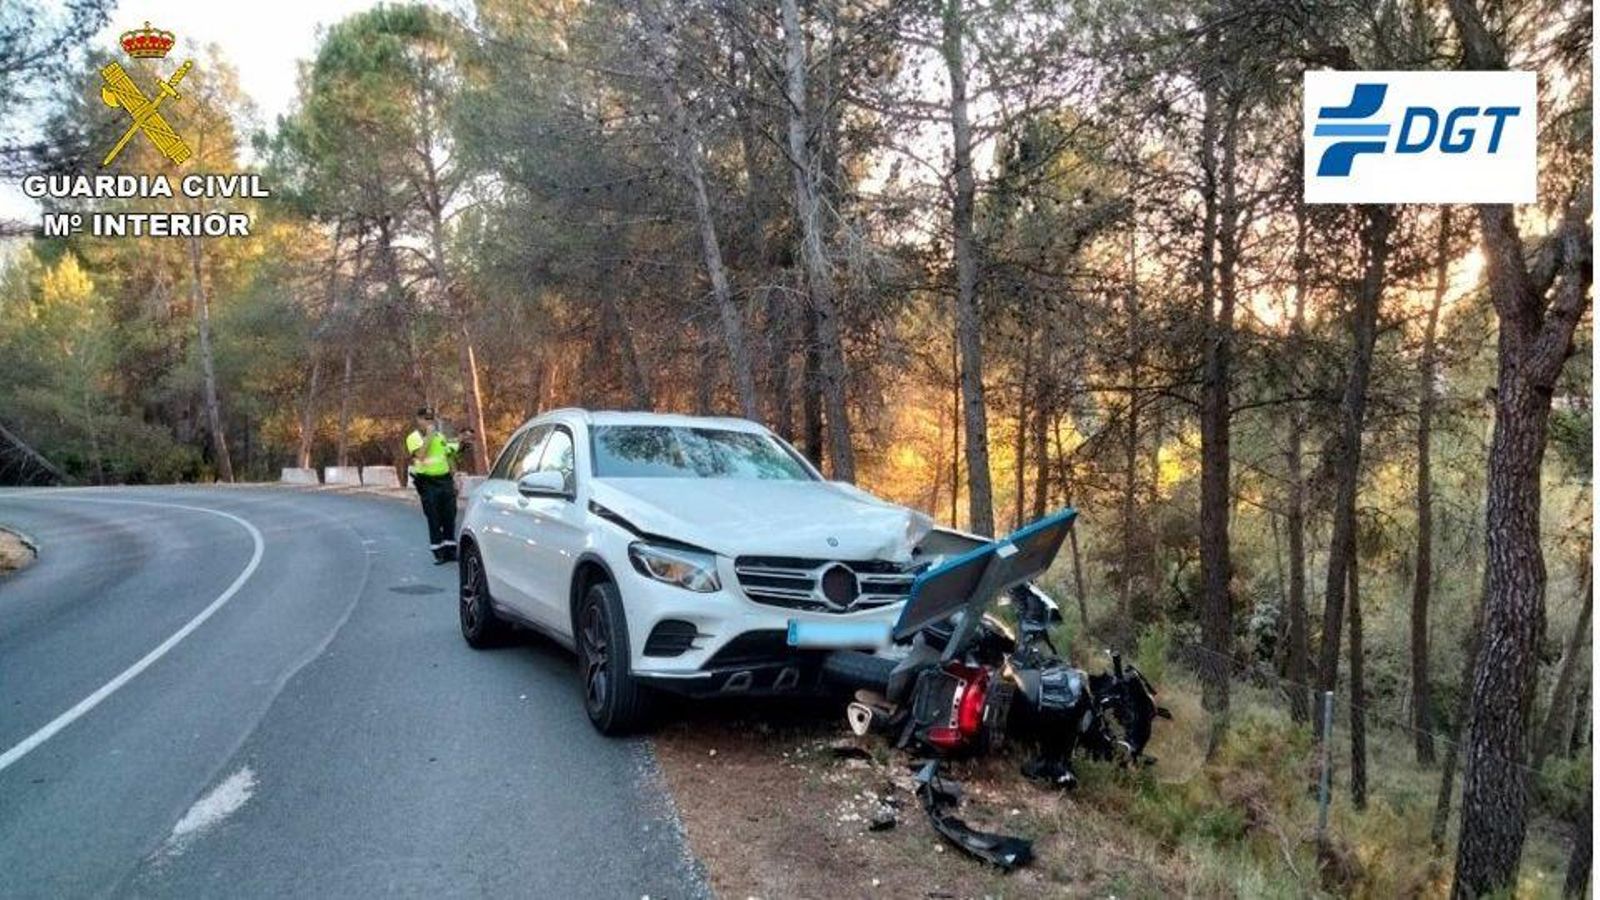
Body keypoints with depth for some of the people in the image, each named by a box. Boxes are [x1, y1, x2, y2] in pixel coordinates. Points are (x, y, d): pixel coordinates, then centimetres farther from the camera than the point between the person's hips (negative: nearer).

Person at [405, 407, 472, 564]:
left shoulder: (440, 436, 18)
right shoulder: (414, 437, -1)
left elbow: (450, 455, 24)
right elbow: (420, 454, -19)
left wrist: (462, 442, 9)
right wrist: (429, 435, -16)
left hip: (445, 480, 5)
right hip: (428, 482, -5)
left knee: (449, 517, 4)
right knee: (434, 519, -2)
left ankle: (450, 550, 12)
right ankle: (438, 553, 4)